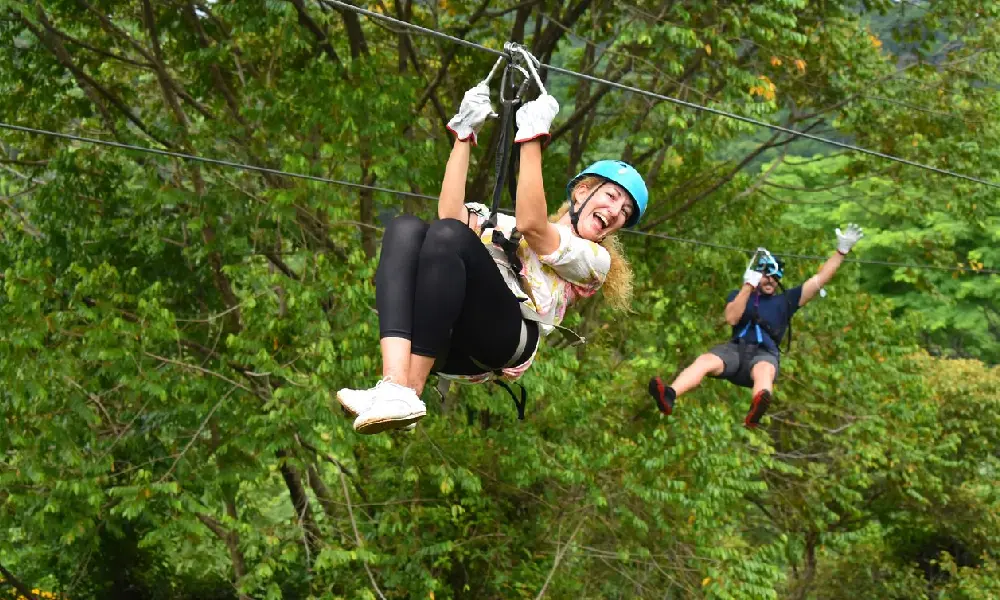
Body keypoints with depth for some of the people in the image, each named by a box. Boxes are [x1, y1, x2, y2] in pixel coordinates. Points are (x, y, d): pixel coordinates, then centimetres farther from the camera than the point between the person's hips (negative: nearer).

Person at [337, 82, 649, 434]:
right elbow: (450, 214, 17)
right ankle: (394, 386, -40)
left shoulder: (594, 259, 20)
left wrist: (532, 138, -2)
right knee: (406, 228, -20)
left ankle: (411, 392, -36)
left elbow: (531, 224, 0)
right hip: (446, 340, 5)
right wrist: (464, 135, 16)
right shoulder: (505, 223, 36)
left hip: (504, 340, -5)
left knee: (448, 235, -26)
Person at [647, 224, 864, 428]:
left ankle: (756, 411, -76)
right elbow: (732, 318, 2)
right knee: (704, 361, -32)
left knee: (763, 371, -41)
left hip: (765, 354, -1)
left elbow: (819, 279, 18)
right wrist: (748, 286, -4)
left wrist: (842, 250, 12)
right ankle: (668, 397, -58)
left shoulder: (785, 301, 24)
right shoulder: (739, 295, 24)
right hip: (736, 349, 2)